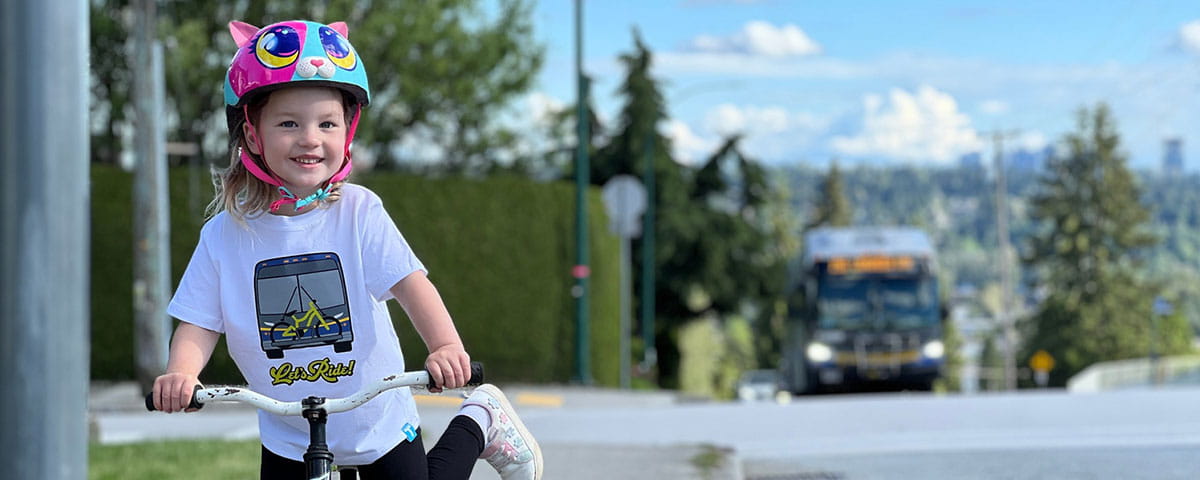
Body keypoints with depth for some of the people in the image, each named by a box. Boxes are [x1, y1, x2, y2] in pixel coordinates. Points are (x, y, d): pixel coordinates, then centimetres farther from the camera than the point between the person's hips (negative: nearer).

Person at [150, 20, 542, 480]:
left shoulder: (359, 212, -13)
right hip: (288, 438, 2)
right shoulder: (226, 235, -9)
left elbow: (411, 284, -22)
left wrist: (446, 347, -41)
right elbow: (198, 325, -10)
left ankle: (479, 423, 29)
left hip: (380, 425, -2)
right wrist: (180, 374, -33)